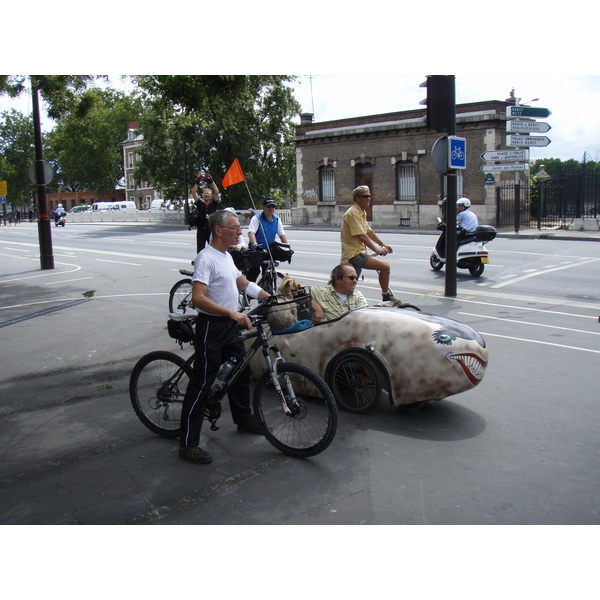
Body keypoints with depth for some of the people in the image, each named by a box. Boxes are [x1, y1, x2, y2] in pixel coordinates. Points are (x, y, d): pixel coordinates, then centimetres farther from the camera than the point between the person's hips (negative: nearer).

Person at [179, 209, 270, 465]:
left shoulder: (227, 256, 13)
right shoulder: (206, 258, -18)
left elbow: (243, 283, 25)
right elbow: (198, 298, -29)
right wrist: (231, 312, -36)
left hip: (231, 326, 10)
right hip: (211, 326, -9)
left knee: (241, 373, 20)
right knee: (202, 384, -5)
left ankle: (244, 420, 40)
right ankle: (188, 444, 3)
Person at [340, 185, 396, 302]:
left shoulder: (362, 212, 18)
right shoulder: (353, 213, -15)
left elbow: (369, 231, 26)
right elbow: (361, 236, -20)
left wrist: (382, 244, 20)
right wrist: (377, 250, -17)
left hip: (357, 253, 12)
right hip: (354, 254, -12)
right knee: (385, 266, -17)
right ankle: (386, 297, -6)